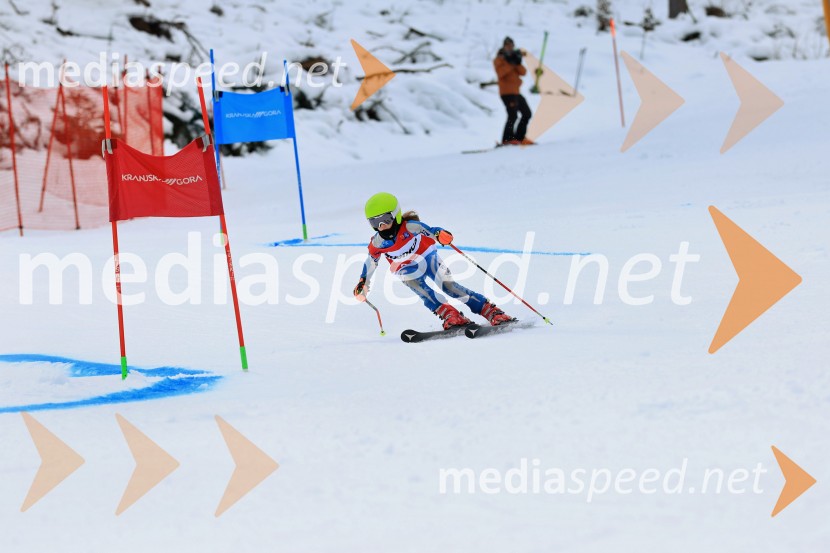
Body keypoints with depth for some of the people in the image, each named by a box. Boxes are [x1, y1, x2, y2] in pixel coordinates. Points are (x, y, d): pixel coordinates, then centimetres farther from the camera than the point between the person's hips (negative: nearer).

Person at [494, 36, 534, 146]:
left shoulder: (514, 56, 19)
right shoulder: (500, 59, 0)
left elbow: (523, 72, 5)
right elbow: (500, 73, -20)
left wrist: (518, 63, -11)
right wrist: (510, 63, -21)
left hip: (516, 92, 8)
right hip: (507, 92, -8)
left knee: (527, 113, 12)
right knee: (513, 115, -19)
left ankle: (519, 137, 19)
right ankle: (507, 140, -16)